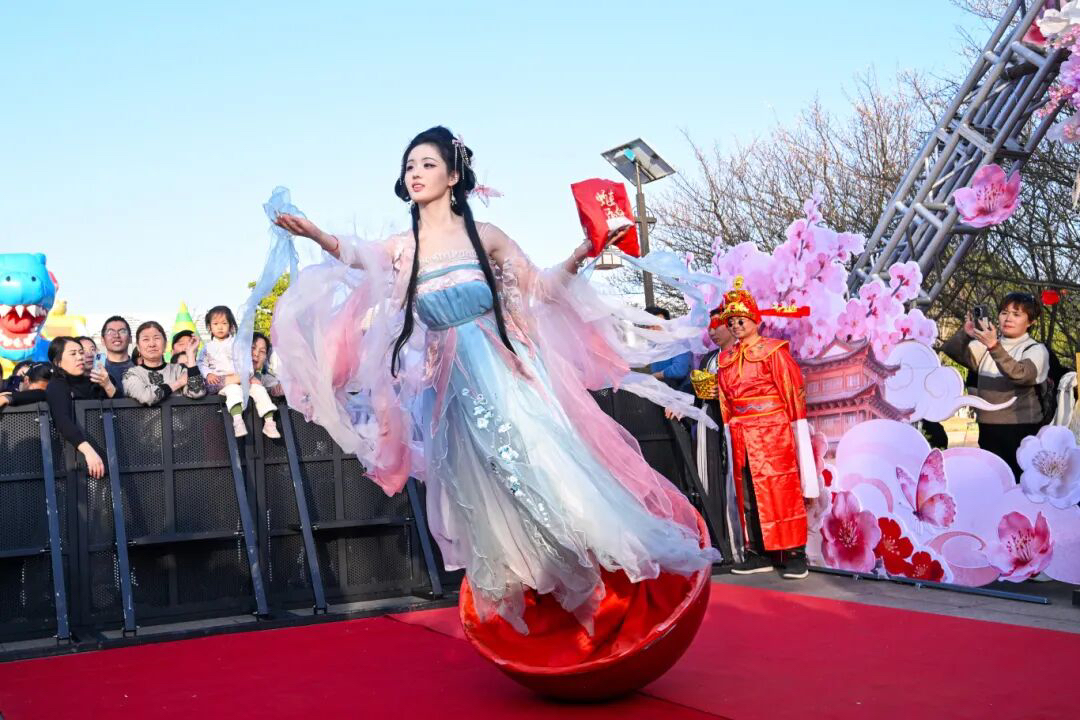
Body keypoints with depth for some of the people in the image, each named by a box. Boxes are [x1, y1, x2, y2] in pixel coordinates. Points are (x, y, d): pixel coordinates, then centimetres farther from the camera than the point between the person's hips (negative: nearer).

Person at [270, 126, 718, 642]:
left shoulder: (484, 235, 3)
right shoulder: (401, 249, 8)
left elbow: (540, 288, 6)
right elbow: (355, 255, -13)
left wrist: (581, 253, -10)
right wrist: (315, 235, -32)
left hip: (505, 371, -2)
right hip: (455, 385, 2)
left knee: (539, 464, -9)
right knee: (486, 489, 4)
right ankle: (518, 590, 19)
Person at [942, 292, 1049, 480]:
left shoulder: (1036, 350, -2)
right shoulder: (986, 344, 11)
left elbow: (1020, 375, -22)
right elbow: (953, 352, -1)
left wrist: (994, 347, -35)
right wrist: (965, 333, -21)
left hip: (1022, 430, -4)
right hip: (988, 428, 4)